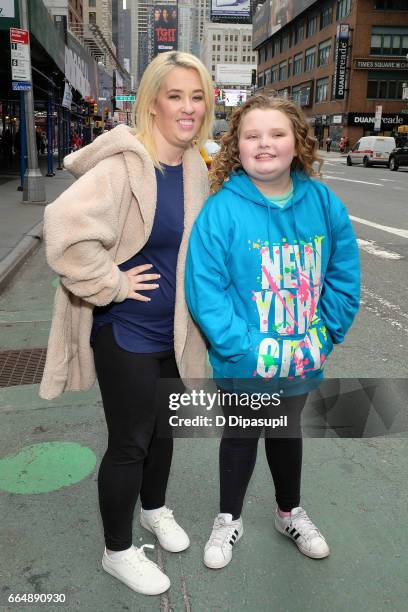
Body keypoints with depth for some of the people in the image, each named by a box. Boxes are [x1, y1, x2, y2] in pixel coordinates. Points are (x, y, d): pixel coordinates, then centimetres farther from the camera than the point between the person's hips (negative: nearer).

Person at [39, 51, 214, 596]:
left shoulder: (194, 166, 3)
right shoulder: (125, 164, -22)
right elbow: (66, 225, -35)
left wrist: (192, 296, 12)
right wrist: (109, 284, -25)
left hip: (173, 327, 7)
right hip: (126, 332, -7)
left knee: (163, 427, 23)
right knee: (129, 442, 7)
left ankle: (155, 508, 50)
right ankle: (118, 551, 31)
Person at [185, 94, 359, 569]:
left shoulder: (323, 203, -9)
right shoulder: (221, 210, -20)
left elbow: (344, 275, -1)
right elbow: (204, 289, -21)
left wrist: (325, 334, -7)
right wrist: (243, 349, -23)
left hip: (302, 363, 4)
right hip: (242, 365, -3)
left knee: (287, 432, 25)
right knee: (239, 438, 18)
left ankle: (290, 513, 51)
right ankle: (229, 519, 44)